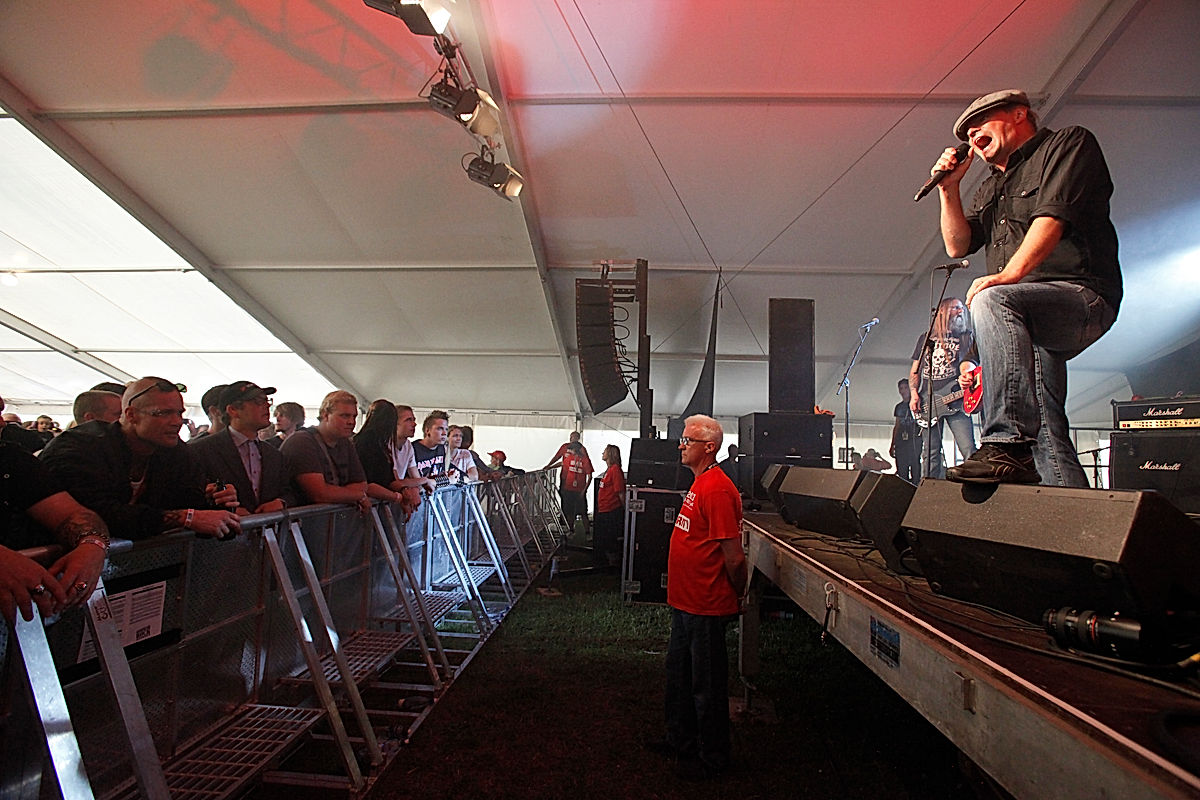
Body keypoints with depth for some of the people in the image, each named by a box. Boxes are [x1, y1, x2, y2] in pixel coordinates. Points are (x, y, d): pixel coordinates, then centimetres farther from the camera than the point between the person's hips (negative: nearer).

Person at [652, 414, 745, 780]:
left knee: (706, 684, 8)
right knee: (679, 674, 23)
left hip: (706, 607, -10)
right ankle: (681, 740, 41)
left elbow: (734, 557, -23)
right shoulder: (700, 483, 9)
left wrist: (737, 598, -9)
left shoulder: (717, 489, -24)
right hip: (686, 601, 10)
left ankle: (712, 758, 27)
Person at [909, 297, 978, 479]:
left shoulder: (966, 337, 17)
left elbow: (970, 362, 5)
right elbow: (914, 370, 17)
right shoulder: (925, 338, 19)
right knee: (931, 453, -1)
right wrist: (914, 394, 2)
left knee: (968, 449, -13)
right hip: (927, 400, 1)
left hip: (954, 398, -1)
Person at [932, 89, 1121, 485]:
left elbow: (1054, 215, -12)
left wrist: (1009, 274, -26)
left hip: (1082, 294, -8)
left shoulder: (1070, 143, 7)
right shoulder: (992, 187, 28)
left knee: (992, 301, -37)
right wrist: (949, 188, 10)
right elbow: (957, 245, 18)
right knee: (1046, 430, 1)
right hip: (1031, 325, 8)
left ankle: (1009, 446, -44)